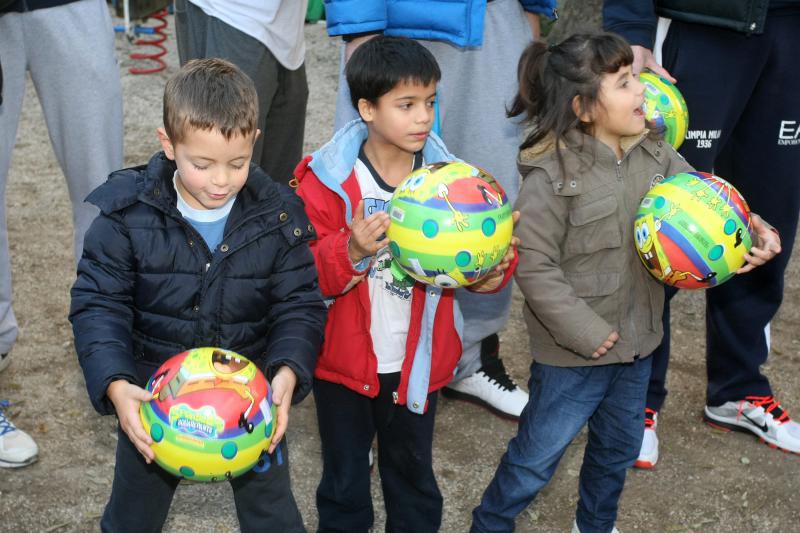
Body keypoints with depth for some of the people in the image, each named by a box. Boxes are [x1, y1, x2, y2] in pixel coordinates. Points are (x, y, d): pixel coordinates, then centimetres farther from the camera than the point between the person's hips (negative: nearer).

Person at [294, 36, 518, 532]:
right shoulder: (327, 179, -15)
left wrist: (493, 268, -22)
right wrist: (351, 251, -34)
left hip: (418, 361, 2)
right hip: (343, 358, -2)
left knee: (413, 472, 22)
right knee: (344, 478, 17)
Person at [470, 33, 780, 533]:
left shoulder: (655, 154, -5)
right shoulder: (552, 177, -24)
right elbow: (535, 269, -23)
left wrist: (754, 229, -18)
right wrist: (587, 333, -22)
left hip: (637, 341, 7)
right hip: (574, 356, -7)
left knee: (619, 447, 26)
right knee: (537, 457, 9)